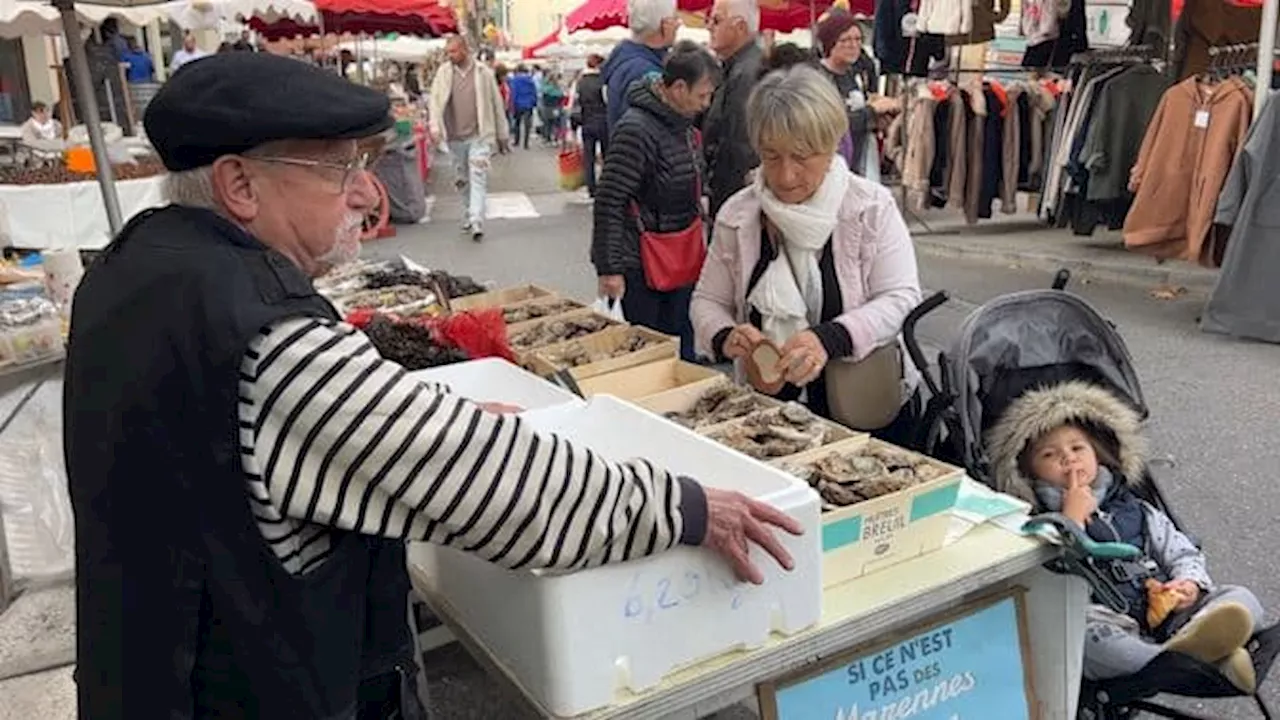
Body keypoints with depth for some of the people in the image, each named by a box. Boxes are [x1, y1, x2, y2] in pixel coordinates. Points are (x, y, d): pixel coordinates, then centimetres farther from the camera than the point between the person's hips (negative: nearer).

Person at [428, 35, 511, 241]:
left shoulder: (484, 73, 0)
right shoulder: (443, 72, 6)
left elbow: (497, 104, 5)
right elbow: (435, 100, 1)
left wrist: (502, 135, 7)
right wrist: (435, 127, -15)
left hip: (479, 135, -3)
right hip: (455, 137, 3)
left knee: (478, 178, -13)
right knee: (462, 181, 12)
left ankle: (476, 224, -19)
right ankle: (468, 218, 25)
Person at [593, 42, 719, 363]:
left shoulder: (683, 124, 8)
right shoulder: (636, 129, -20)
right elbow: (609, 203, -21)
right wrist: (609, 268, -20)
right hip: (640, 267, -8)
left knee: (682, 349, 14)